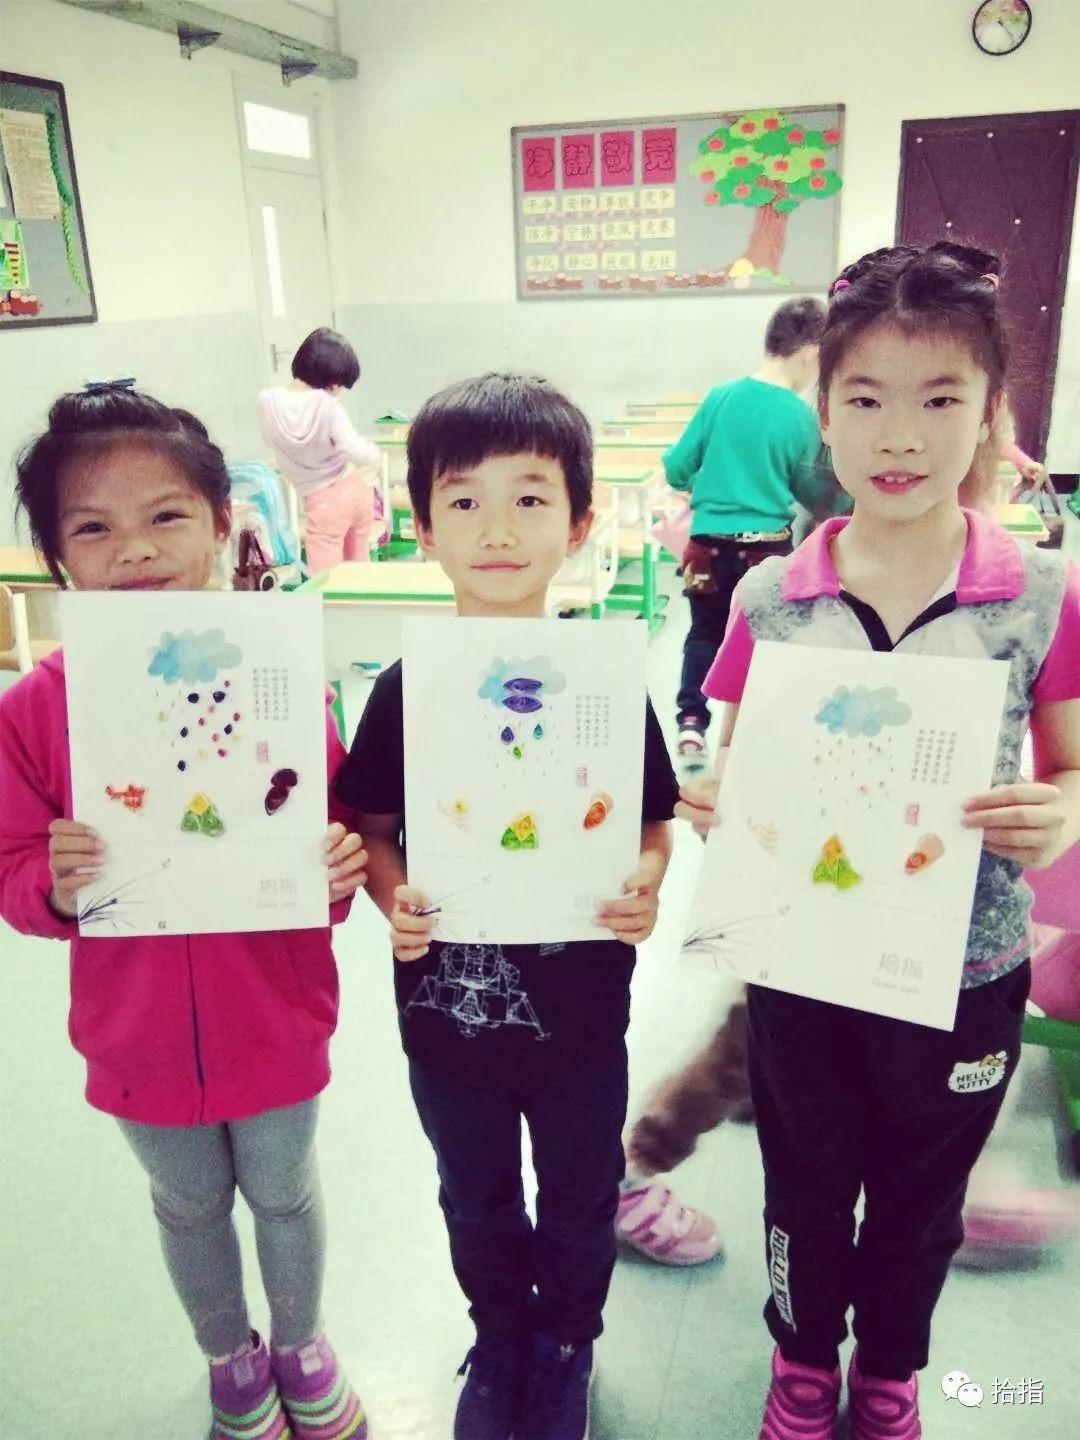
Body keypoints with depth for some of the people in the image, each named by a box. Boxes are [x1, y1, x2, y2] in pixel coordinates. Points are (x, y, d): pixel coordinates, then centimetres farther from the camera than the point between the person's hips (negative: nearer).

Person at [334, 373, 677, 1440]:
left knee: (578, 1194, 22)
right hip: (445, 1003, 1)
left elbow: (655, 821, -4)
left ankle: (564, 1343, 52)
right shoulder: (407, 688, -11)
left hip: (581, 1006, -1)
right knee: (476, 1199, 25)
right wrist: (392, 900, -19)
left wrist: (646, 889, -23)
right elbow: (373, 824, -1)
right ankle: (498, 1335, 54)